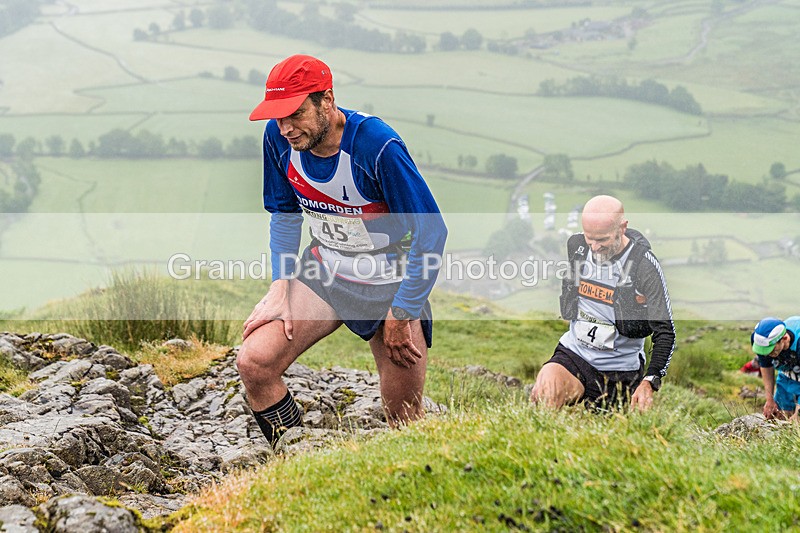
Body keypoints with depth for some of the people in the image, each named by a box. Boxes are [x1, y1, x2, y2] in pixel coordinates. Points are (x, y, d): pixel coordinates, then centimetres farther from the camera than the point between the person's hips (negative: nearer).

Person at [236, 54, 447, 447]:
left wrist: (401, 315, -16)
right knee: (254, 363, -16)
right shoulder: (279, 138, -10)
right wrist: (281, 284, -4)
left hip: (390, 281, -4)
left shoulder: (377, 147, -28)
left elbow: (432, 233, -21)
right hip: (322, 272, 5)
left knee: (405, 423, -2)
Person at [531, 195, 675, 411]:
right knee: (543, 400, -25)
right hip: (573, 354, 2)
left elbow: (665, 331, -15)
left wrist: (649, 383, -27)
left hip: (619, 370, -2)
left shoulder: (645, 266, -16)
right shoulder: (575, 245, -2)